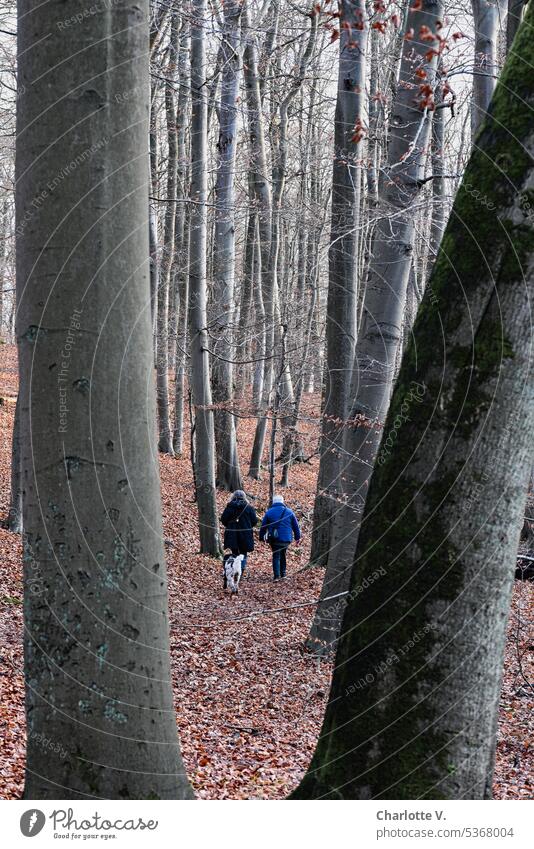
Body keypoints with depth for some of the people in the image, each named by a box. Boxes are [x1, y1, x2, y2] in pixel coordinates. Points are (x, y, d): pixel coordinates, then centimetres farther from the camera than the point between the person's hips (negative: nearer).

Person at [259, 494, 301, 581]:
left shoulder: (269, 512, 1)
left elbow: (263, 526, 5)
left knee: (276, 556, 2)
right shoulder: (289, 512, 4)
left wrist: (262, 537, 15)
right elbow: (295, 526, 9)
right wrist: (297, 537, 18)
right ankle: (283, 574, 22)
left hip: (275, 539, -2)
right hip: (287, 539, 2)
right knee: (283, 555, 20)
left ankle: (277, 576, -9)